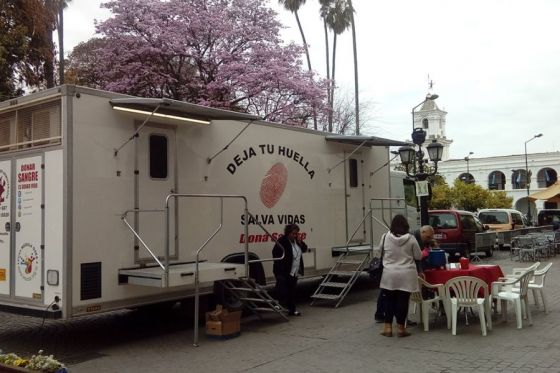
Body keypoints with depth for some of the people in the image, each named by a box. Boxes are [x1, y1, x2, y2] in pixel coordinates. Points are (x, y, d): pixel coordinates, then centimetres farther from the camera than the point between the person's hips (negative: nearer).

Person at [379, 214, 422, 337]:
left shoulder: (385, 237, -5)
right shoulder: (410, 239, -7)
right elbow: (418, 256, 2)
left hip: (389, 275, 1)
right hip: (406, 275, -1)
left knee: (389, 300, 11)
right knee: (403, 301, 6)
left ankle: (388, 327, 13)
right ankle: (400, 328, 12)